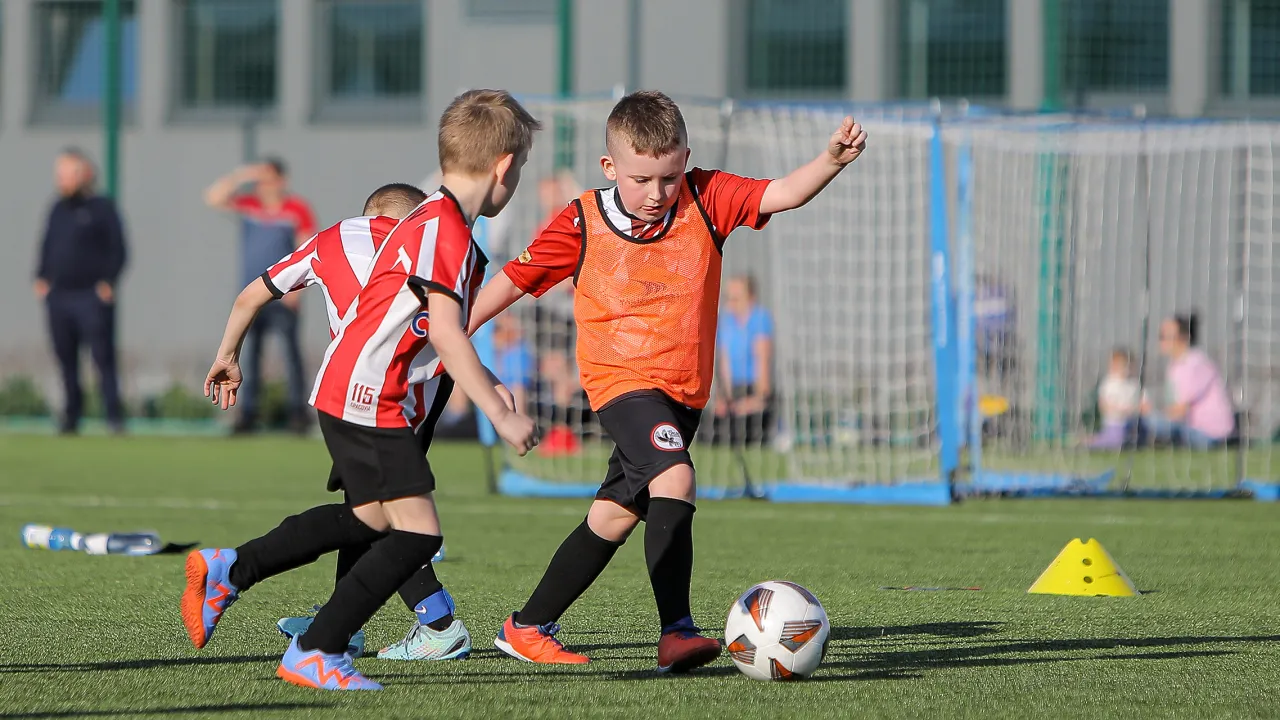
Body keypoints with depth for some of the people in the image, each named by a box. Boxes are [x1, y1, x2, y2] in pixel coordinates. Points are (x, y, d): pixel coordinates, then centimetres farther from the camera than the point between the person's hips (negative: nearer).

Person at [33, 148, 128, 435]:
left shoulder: (101, 208, -3)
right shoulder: (58, 210, 15)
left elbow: (118, 249, -5)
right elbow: (47, 246, 21)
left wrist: (108, 283, -13)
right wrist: (41, 279, 8)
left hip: (92, 296, -6)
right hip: (58, 297, 6)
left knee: (103, 357, -9)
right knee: (66, 357, 8)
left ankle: (114, 416, -9)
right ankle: (71, 414, 17)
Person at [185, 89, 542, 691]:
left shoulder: (435, 222, 14)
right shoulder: (444, 229, -19)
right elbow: (446, 333, -27)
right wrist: (500, 415, -26)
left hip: (349, 393, 10)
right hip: (365, 398, -10)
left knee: (371, 519, 27)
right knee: (418, 533, -12)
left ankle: (226, 571, 31)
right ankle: (314, 653, -8)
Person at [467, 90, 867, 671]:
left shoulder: (705, 200, -4)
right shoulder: (582, 224, -8)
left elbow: (782, 195, -15)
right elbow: (516, 278, 3)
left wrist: (832, 160, -33)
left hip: (684, 389, 5)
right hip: (622, 381, -5)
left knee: (614, 516, 13)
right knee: (673, 477, -28)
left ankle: (527, 628, 28)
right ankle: (676, 632, -32)